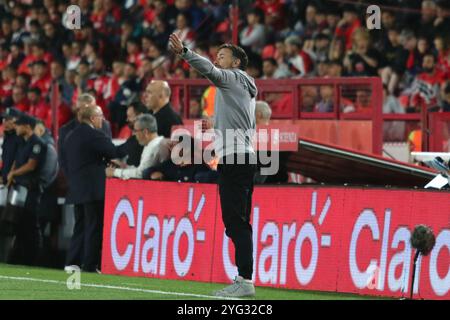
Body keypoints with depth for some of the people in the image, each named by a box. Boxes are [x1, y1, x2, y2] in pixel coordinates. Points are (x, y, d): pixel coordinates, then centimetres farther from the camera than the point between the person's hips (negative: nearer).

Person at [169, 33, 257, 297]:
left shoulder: (232, 77, -1)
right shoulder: (247, 88, 24)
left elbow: (209, 69, -21)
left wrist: (184, 52, -32)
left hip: (234, 159, -10)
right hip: (245, 156, 10)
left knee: (236, 222, -14)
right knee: (239, 223, 9)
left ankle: (245, 280, -20)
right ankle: (244, 279, 9)